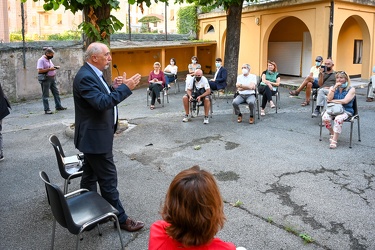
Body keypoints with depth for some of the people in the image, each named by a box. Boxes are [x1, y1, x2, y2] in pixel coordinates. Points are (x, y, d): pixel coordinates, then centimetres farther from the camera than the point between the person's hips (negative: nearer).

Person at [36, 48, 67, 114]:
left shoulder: (49, 59, 14)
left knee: (56, 93, 12)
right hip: (46, 79, -9)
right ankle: (46, 110, 2)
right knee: (45, 95, -1)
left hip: (53, 78, 9)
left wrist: (55, 67, 5)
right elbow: (39, 71, -21)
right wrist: (49, 69, -23)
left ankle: (58, 106, 23)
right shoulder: (41, 60, -13)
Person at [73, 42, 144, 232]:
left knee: (90, 176, 20)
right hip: (95, 137, -11)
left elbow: (104, 98, 14)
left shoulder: (92, 74, 11)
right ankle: (120, 218, 10)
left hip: (95, 136, 11)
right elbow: (102, 103, -31)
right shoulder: (85, 77, -21)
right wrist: (125, 88, -27)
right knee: (108, 179, -1)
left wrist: (114, 87, -3)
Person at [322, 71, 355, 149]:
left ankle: (334, 140, -31)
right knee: (325, 118, -29)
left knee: (338, 119, -38)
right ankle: (332, 133, -2)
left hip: (346, 111, -3)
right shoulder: (332, 88, 14)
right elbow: (329, 99, -4)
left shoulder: (351, 89, 2)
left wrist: (332, 101, -6)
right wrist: (335, 87, -6)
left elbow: (345, 101, -13)